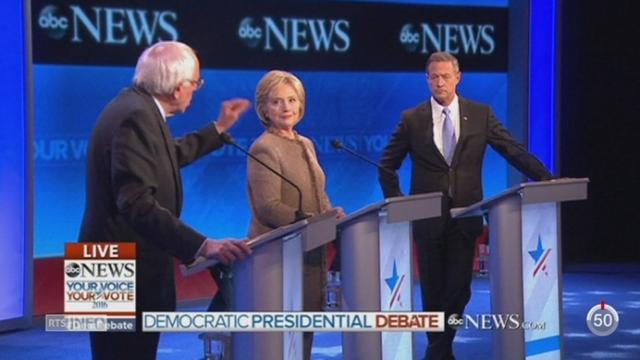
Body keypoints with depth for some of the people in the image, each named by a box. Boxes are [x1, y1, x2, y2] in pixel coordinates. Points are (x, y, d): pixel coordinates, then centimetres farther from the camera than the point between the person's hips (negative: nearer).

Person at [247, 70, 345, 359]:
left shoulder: (306, 145, 14)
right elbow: (269, 207, -19)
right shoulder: (264, 149, -11)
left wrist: (333, 216, -1)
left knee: (308, 325, 9)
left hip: (311, 251, 8)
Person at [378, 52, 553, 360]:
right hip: (428, 216, 0)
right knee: (433, 288, 7)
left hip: (465, 215, 0)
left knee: (459, 287, 0)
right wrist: (396, 202, -1)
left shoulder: (481, 114, 2)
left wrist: (546, 179, -11)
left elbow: (513, 150, -1)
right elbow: (387, 165, 8)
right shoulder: (412, 120, 0)